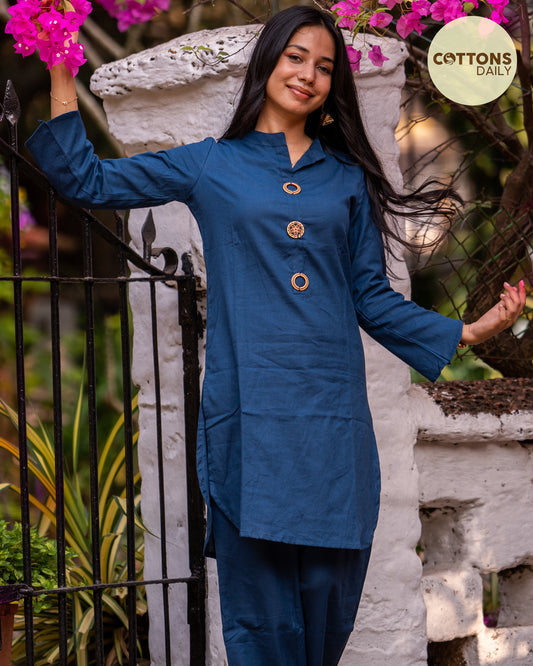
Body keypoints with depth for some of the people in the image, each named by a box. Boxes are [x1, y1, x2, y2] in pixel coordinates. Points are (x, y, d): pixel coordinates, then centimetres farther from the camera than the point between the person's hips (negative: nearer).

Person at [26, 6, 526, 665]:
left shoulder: (347, 178, 17)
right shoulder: (210, 167, 12)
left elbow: (372, 299, 16)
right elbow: (86, 179, 12)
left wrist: (468, 332, 6)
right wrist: (61, 73, 5)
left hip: (333, 413, 2)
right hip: (249, 410, -2)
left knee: (329, 598, -1)